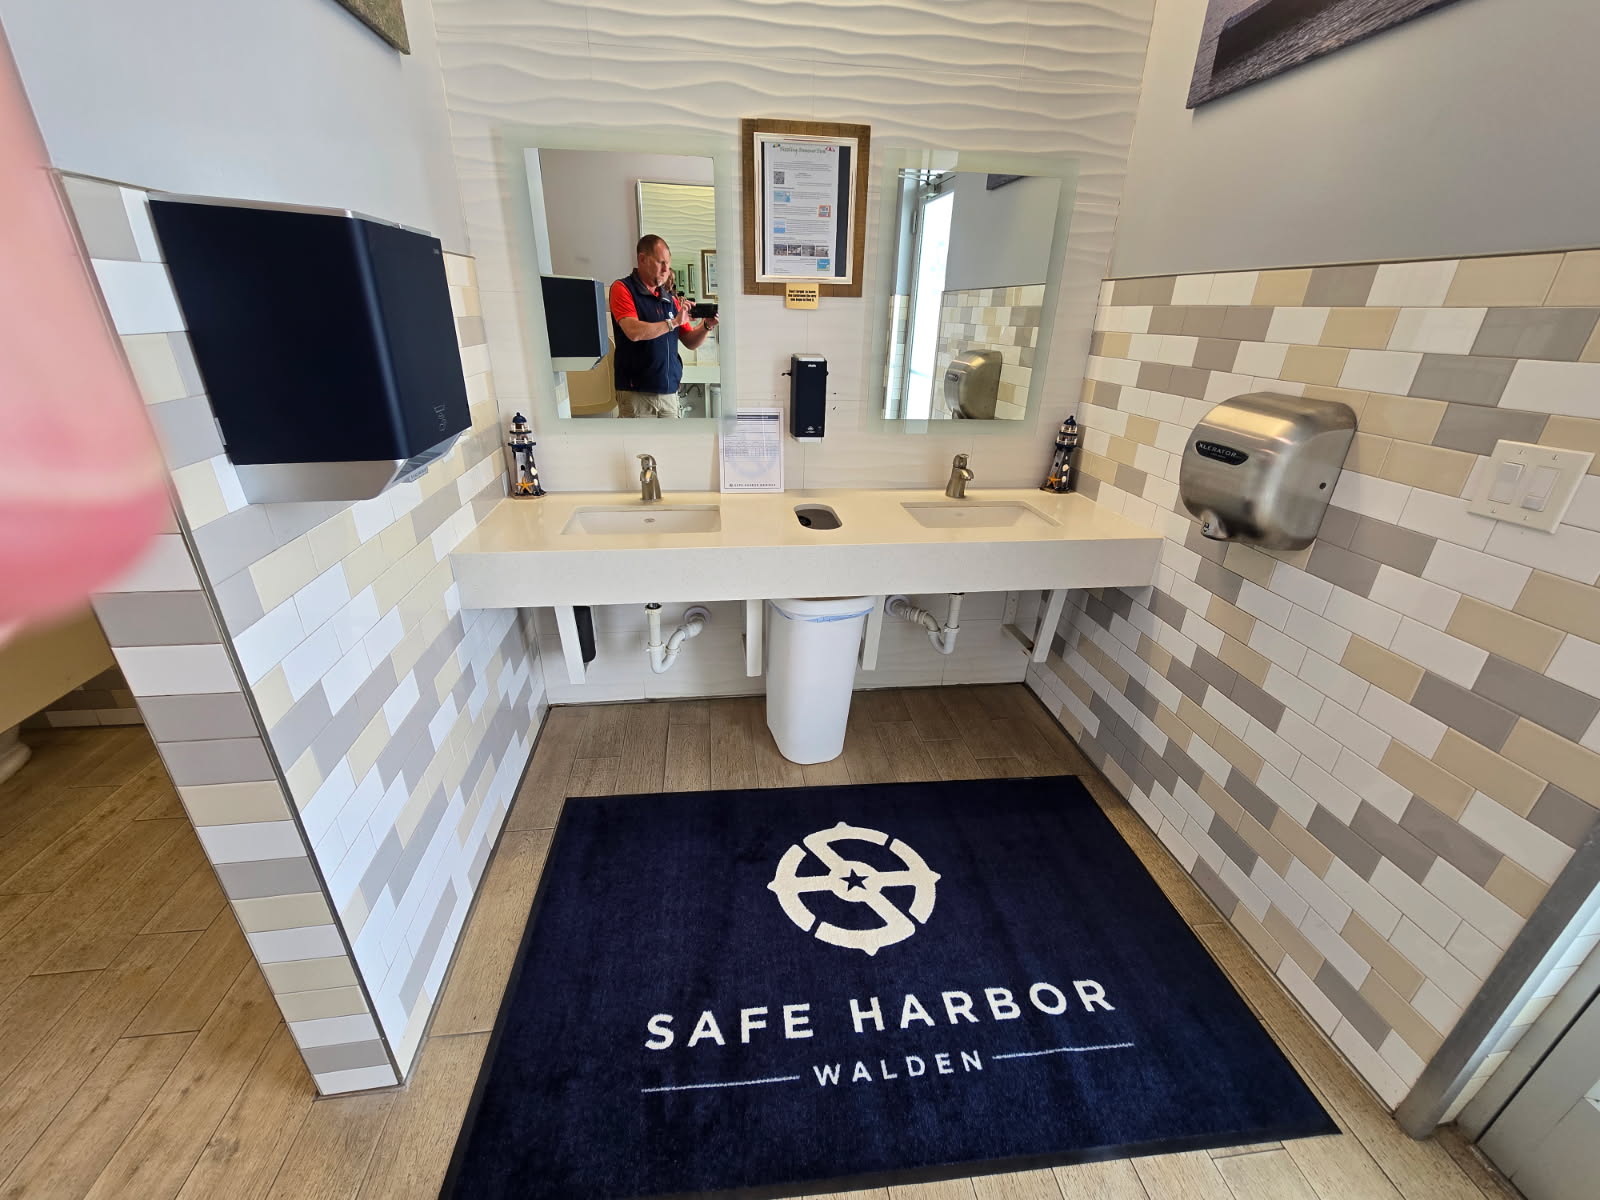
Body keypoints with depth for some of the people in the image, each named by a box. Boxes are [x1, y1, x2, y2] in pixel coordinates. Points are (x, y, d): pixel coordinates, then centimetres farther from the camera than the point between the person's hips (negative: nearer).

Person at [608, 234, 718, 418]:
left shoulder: (670, 297, 13)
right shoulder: (623, 289, 0)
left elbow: (691, 342, 16)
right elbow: (634, 332, -17)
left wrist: (707, 326, -3)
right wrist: (674, 322, -13)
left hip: (669, 392, 5)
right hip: (636, 392, -5)